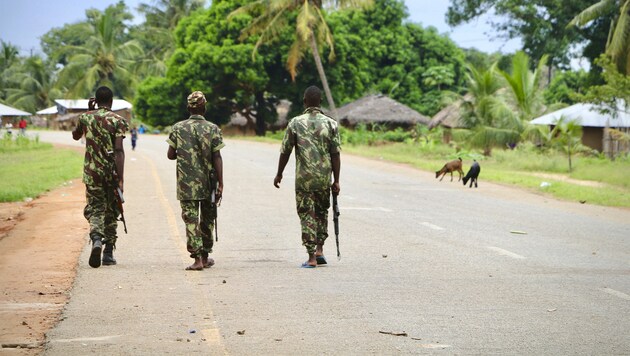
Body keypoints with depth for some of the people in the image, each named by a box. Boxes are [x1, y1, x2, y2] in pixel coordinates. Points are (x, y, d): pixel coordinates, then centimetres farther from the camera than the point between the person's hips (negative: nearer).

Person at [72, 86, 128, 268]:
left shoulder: (86, 118, 3)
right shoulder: (117, 120, -6)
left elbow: (75, 135, 26)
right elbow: (118, 151, -14)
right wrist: (120, 179, -15)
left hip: (92, 171, 1)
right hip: (112, 172, -1)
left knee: (95, 208, 5)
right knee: (111, 211, 12)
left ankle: (96, 239, -25)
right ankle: (108, 253, 13)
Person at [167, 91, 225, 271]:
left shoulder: (177, 128, -1)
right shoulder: (213, 129, -4)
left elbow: (170, 155, 2)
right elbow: (217, 158, -7)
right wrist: (220, 184, -5)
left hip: (186, 183, 0)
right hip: (207, 183, 0)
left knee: (191, 220, -1)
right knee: (207, 219, 16)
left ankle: (197, 258, -12)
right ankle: (205, 257, 25)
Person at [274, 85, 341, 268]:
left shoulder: (295, 123, -3)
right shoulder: (330, 123, -1)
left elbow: (285, 152, 0)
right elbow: (336, 155, -2)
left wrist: (279, 174, 13)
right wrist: (336, 181, 3)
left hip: (303, 178, -2)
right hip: (324, 178, 2)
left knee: (307, 215, 3)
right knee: (322, 212, 21)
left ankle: (312, 257, -2)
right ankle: (319, 249, 17)